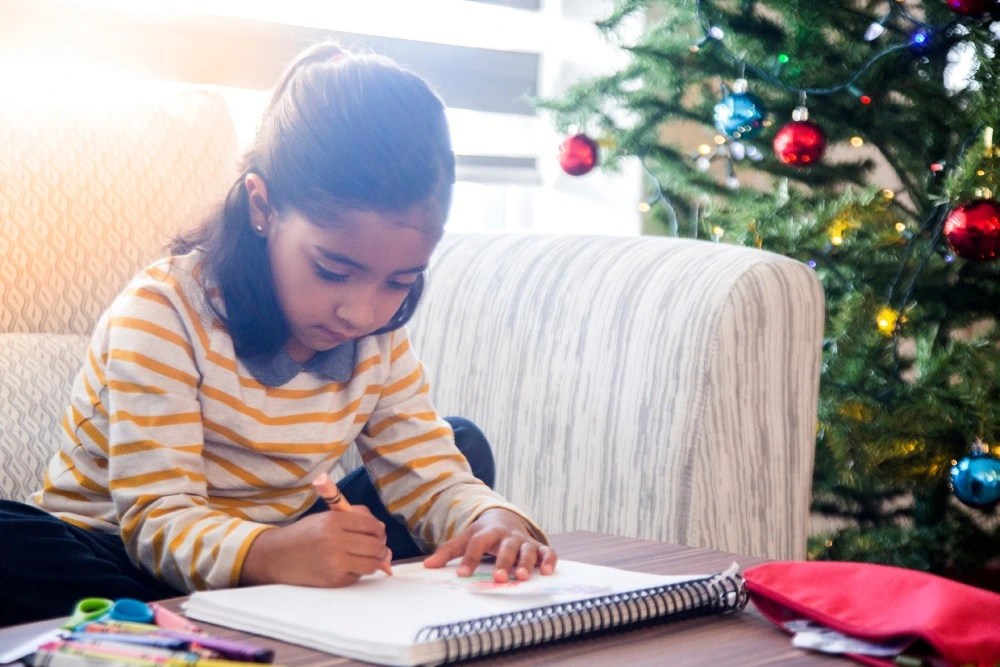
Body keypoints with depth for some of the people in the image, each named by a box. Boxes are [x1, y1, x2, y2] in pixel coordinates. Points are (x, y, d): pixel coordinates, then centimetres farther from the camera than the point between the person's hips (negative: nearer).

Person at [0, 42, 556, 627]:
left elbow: (433, 480, 0)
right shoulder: (161, 315, -21)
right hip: (138, 563, -5)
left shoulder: (379, 337, -1)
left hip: (268, 554, 6)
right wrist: (270, 555, -49)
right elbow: (159, 520, -27)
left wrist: (491, 520, -25)